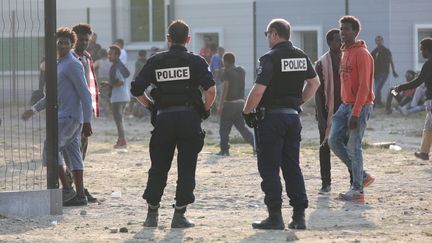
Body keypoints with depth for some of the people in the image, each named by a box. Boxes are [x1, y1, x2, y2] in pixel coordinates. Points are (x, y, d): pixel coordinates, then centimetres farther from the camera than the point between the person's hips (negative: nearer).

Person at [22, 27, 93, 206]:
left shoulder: (72, 65, -11)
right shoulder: (59, 65, 19)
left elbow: (85, 94, -16)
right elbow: (54, 95, 29)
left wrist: (87, 121, -21)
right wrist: (34, 110, 28)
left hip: (70, 116, -10)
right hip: (64, 116, 10)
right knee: (72, 153, 7)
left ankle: (66, 189, -11)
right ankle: (80, 194, 6)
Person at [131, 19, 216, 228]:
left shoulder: (155, 61, 6)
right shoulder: (195, 61, 0)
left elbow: (136, 90, 3)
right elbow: (210, 89, -14)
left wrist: (151, 105, 17)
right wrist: (205, 109, 1)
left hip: (163, 119, 2)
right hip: (189, 118, -2)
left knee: (158, 168, 12)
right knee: (186, 168, 4)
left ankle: (152, 214, 14)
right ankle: (179, 215, 0)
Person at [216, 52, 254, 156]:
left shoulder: (227, 72, -11)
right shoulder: (242, 70, 9)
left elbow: (225, 89, -18)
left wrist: (220, 105, -18)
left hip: (229, 103, -6)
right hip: (241, 102, 6)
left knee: (224, 128, 3)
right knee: (241, 126, 11)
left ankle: (224, 149, 2)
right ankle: (255, 143, -4)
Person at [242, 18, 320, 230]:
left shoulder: (270, 58, -14)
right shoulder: (301, 56, 8)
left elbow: (259, 89, -21)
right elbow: (314, 82, 19)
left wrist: (247, 112, -8)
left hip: (271, 116, -7)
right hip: (293, 115, 7)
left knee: (269, 168, -1)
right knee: (292, 167, 12)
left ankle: (275, 217, -5)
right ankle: (299, 216, 9)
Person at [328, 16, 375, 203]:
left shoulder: (362, 54, -13)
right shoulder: (345, 53, 14)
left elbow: (364, 86, -18)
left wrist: (355, 113, -22)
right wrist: (343, 108, 17)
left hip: (359, 106, -9)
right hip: (345, 104, 9)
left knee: (353, 148, -6)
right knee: (334, 141, 4)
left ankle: (357, 191, 1)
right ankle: (362, 176, 15)